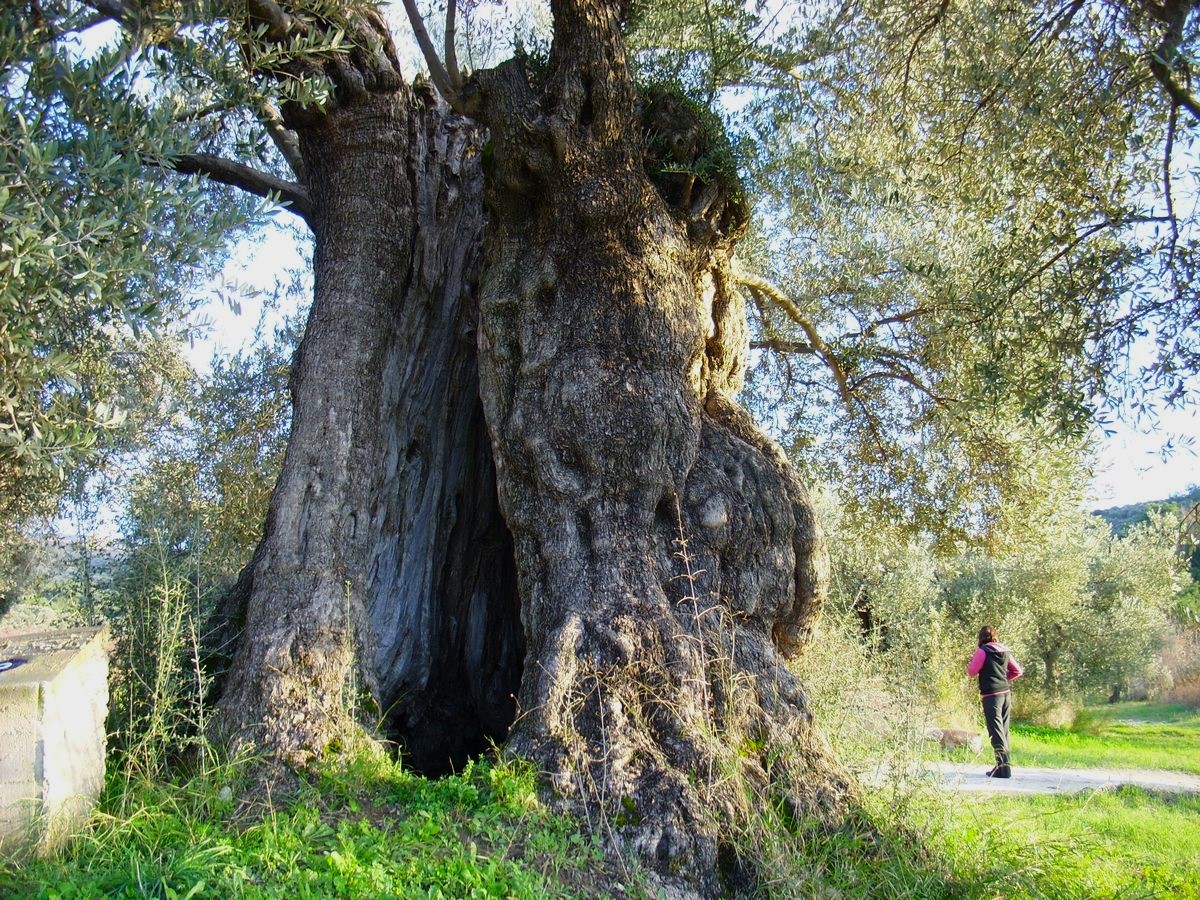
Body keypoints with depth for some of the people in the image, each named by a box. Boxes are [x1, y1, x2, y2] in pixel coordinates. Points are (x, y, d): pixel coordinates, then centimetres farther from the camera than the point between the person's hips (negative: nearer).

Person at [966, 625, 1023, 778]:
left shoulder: (983, 651, -9)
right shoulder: (1005, 651, 10)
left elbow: (971, 672, -6)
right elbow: (1018, 671, 17)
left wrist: (972, 661, 11)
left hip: (991, 695, -6)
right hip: (1006, 693, 6)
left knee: (996, 731, -7)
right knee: (1004, 730, 13)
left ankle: (1003, 766, -13)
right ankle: (1004, 763, 18)